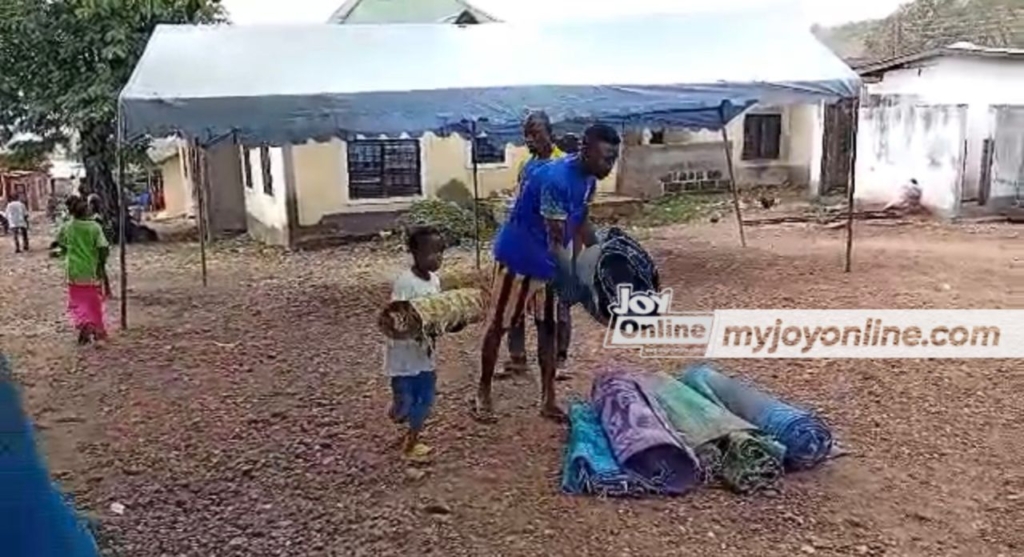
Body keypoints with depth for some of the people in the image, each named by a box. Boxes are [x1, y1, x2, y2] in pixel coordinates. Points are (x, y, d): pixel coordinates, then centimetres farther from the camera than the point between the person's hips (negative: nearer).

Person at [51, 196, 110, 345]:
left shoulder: (66, 228, -5)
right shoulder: (94, 227, -11)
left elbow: (62, 248, 5)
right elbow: (104, 249, -15)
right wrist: (101, 263, 0)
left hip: (75, 273, 0)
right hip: (92, 272, 0)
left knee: (77, 302, 11)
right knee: (94, 303, 14)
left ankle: (83, 324, -13)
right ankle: (98, 331, 24)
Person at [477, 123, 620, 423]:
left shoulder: (588, 179, -3)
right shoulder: (556, 179, -31)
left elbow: (581, 221, 12)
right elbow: (557, 243, -33)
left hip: (548, 261, 8)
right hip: (518, 257, -8)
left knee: (547, 327, 11)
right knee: (498, 325, 5)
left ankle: (548, 400, 20)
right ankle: (483, 393, 20)